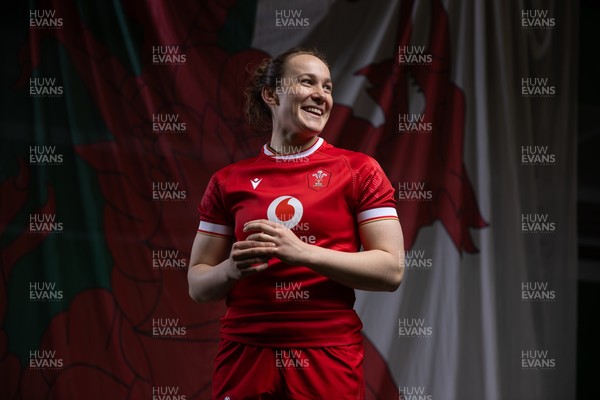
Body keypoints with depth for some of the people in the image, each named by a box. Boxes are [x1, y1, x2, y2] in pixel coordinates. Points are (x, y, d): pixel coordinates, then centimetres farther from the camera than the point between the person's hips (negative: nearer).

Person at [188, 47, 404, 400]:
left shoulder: (360, 171, 1)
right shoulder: (229, 182, 6)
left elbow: (391, 269, -6)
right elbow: (198, 284, 10)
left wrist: (302, 252, -17)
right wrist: (233, 269, -12)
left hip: (329, 359, -1)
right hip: (245, 357, 1)